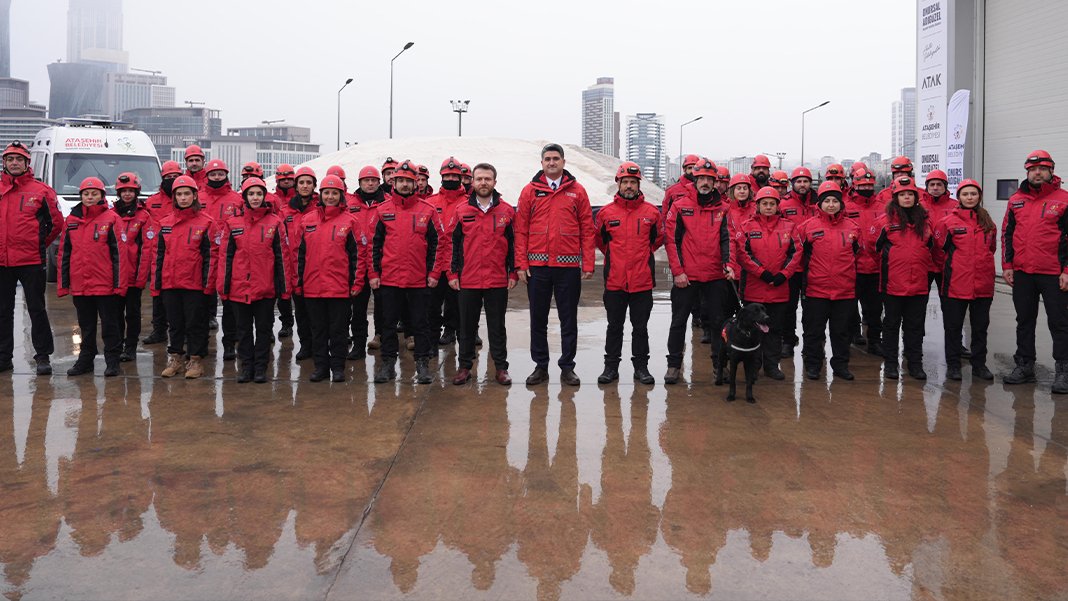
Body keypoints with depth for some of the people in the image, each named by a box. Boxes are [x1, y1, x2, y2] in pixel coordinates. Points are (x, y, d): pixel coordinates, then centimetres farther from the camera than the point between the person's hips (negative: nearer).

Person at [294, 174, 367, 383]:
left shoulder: (351, 221, -1)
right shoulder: (307, 220, 9)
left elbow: (359, 253, -2)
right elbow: (300, 253, 13)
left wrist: (357, 283, -5)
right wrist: (298, 282, 9)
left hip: (340, 286, -3)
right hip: (312, 286, 3)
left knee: (339, 330, 4)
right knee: (318, 330, 11)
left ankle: (338, 367, 14)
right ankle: (321, 366, 20)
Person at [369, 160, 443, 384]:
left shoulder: (428, 211, 2)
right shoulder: (383, 211, 5)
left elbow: (436, 244, 4)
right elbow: (374, 244, 7)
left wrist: (433, 273, -1)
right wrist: (374, 273, 2)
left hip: (419, 280, -1)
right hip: (389, 279, 1)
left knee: (420, 323, 6)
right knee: (388, 323, 8)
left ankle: (423, 364, 14)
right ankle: (387, 364, 18)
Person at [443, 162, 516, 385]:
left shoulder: (507, 211, 2)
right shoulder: (461, 211, 3)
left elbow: (514, 244, 6)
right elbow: (451, 243, 6)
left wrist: (513, 273, 1)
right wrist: (452, 273, 2)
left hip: (498, 281, -1)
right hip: (467, 281, 1)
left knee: (497, 326, 8)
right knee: (467, 326, 10)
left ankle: (501, 368, 17)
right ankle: (465, 366, 21)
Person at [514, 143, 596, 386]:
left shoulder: (577, 191, 5)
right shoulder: (530, 191, 5)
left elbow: (587, 230, 3)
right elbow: (521, 230, 3)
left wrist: (588, 264, -3)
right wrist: (521, 264, -4)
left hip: (568, 266, 0)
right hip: (537, 266, 1)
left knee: (568, 319, 6)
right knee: (538, 319, 8)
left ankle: (567, 367, 16)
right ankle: (540, 366, 19)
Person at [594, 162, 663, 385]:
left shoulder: (651, 211, 2)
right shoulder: (606, 212, 1)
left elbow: (659, 238, 16)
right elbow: (598, 239, 16)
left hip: (643, 281, 0)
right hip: (614, 281, 0)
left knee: (640, 327, 8)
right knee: (614, 326, 9)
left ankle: (641, 366, 18)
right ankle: (611, 366, 18)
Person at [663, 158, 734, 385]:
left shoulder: (723, 209, 7)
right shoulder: (680, 207, 0)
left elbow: (726, 238, 2)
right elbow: (671, 240, -2)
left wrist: (728, 263, -15)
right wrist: (677, 271, -8)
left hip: (716, 276, 2)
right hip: (686, 276, -2)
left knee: (718, 322, 8)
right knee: (679, 321, 6)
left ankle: (720, 365, 18)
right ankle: (674, 365, 16)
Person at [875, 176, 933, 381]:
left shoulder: (924, 221, 9)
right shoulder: (885, 221, -4)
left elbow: (930, 248, 19)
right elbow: (877, 248, 5)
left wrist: (927, 271, 15)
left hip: (919, 284, 3)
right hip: (893, 283, -3)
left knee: (915, 325, 10)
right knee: (892, 324, 7)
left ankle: (915, 362, 19)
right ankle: (890, 363, 16)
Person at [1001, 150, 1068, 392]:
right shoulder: (1016, 200, 10)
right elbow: (1007, 234, 13)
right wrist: (1007, 265, 5)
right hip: (1022, 273, 4)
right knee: (1024, 321, 12)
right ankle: (1024, 366, 22)